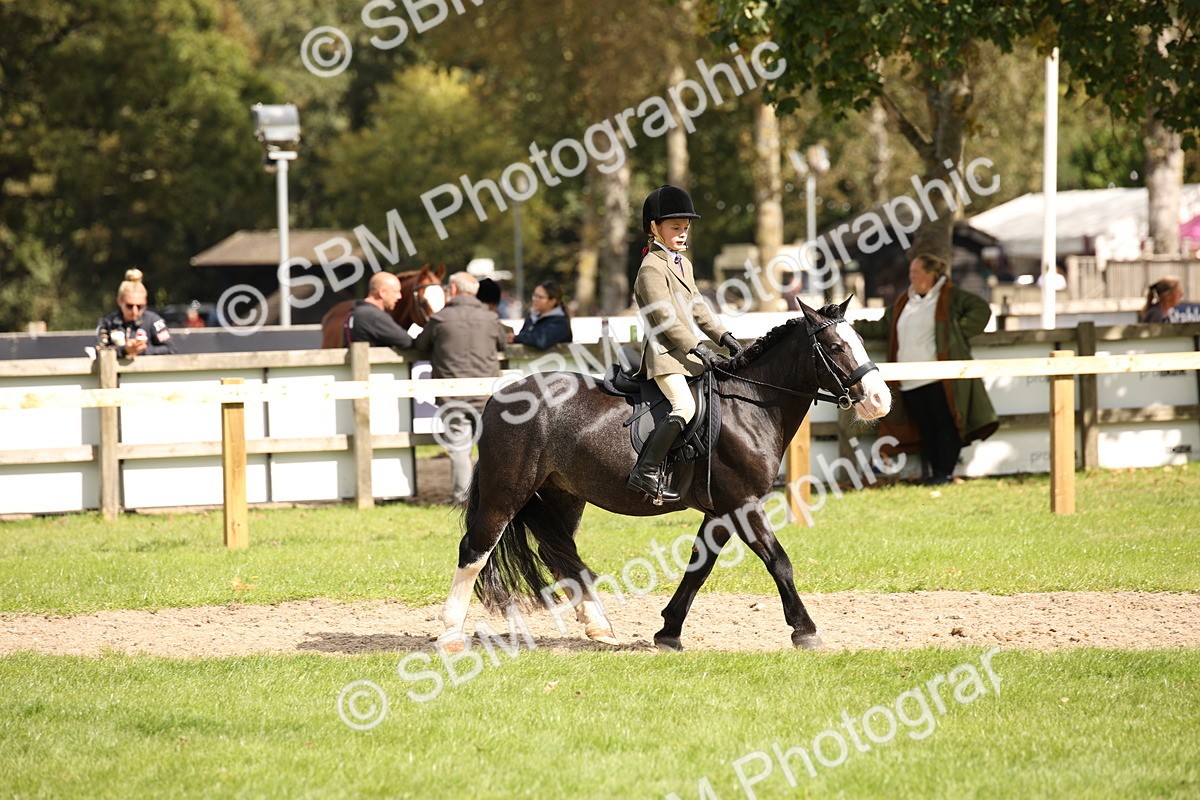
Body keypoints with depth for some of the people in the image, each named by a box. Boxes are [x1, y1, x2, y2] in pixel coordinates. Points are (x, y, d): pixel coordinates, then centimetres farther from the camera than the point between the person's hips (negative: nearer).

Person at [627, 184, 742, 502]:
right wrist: (698, 348, -21)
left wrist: (723, 336, 13)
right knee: (685, 407, -27)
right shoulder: (652, 268, -12)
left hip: (687, 353, 10)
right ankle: (644, 473, -28)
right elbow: (665, 317, -18)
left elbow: (696, 307, 24)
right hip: (665, 353, -10)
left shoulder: (684, 264, 19)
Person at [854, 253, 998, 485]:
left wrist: (958, 332, -7)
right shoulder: (904, 302, 20)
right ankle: (935, 473, 8)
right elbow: (883, 327, 26)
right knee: (925, 429, 5)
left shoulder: (950, 297, 1)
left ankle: (945, 473, -2)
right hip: (910, 382, 6)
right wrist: (854, 327, 18)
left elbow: (981, 309, -3)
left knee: (945, 425, -5)